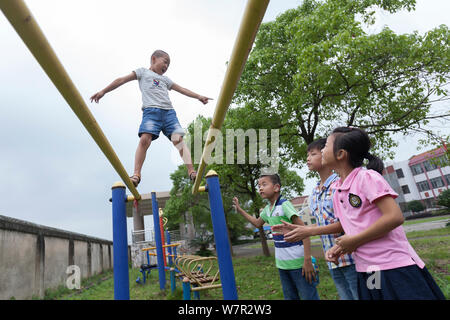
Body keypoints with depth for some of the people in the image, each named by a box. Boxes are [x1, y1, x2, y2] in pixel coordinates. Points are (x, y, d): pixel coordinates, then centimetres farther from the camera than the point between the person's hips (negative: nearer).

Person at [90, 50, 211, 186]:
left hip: (169, 111, 4)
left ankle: (191, 172, -16)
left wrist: (198, 96, 31)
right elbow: (122, 80, 16)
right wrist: (103, 91, 9)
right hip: (151, 111, -3)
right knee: (145, 139, -23)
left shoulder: (165, 79, 33)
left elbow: (182, 89, 34)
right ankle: (136, 174, -22)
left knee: (178, 139, -12)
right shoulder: (143, 72, 22)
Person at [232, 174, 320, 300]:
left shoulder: (284, 204, -15)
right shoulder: (267, 209, 7)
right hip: (282, 263, 7)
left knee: (309, 297, 0)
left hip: (297, 262, -7)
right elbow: (258, 223, 26)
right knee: (290, 297, 17)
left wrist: (307, 260, -23)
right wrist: (239, 209, 22)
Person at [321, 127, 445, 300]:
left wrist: (354, 240, -19)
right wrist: (340, 246, 0)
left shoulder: (367, 177, -15)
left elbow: (395, 217, -24)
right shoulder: (336, 190, 9)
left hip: (394, 268, -7)